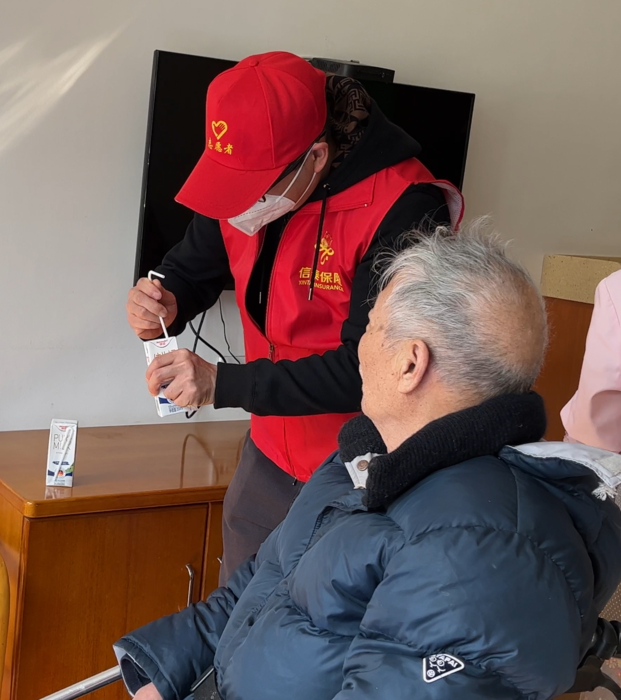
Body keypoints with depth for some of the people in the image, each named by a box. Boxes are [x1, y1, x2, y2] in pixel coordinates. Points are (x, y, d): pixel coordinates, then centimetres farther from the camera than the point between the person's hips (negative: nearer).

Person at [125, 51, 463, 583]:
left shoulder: (403, 209, -25)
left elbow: (369, 367, -25)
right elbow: (194, 269, 11)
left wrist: (223, 385, -29)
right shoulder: (245, 176, -5)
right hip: (269, 458, 6)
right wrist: (165, 307, -13)